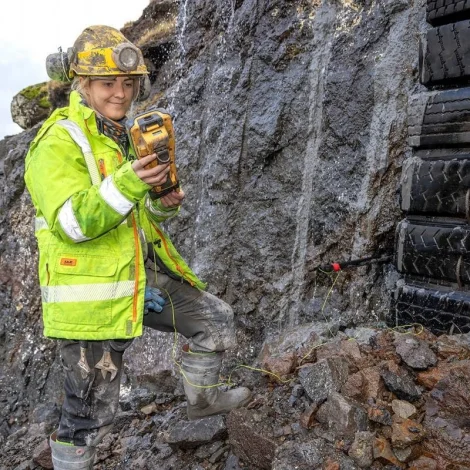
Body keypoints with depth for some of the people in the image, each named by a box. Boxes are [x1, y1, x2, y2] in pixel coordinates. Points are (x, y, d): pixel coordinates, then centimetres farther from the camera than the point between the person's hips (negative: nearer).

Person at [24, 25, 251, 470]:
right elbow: (72, 223, -23)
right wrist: (126, 184, -36)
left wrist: (163, 204, -2)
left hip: (143, 276, 8)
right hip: (93, 291, -8)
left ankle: (202, 399, 42)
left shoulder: (118, 136, 14)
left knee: (216, 320, 16)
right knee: (89, 412, 4)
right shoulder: (59, 140, -13)